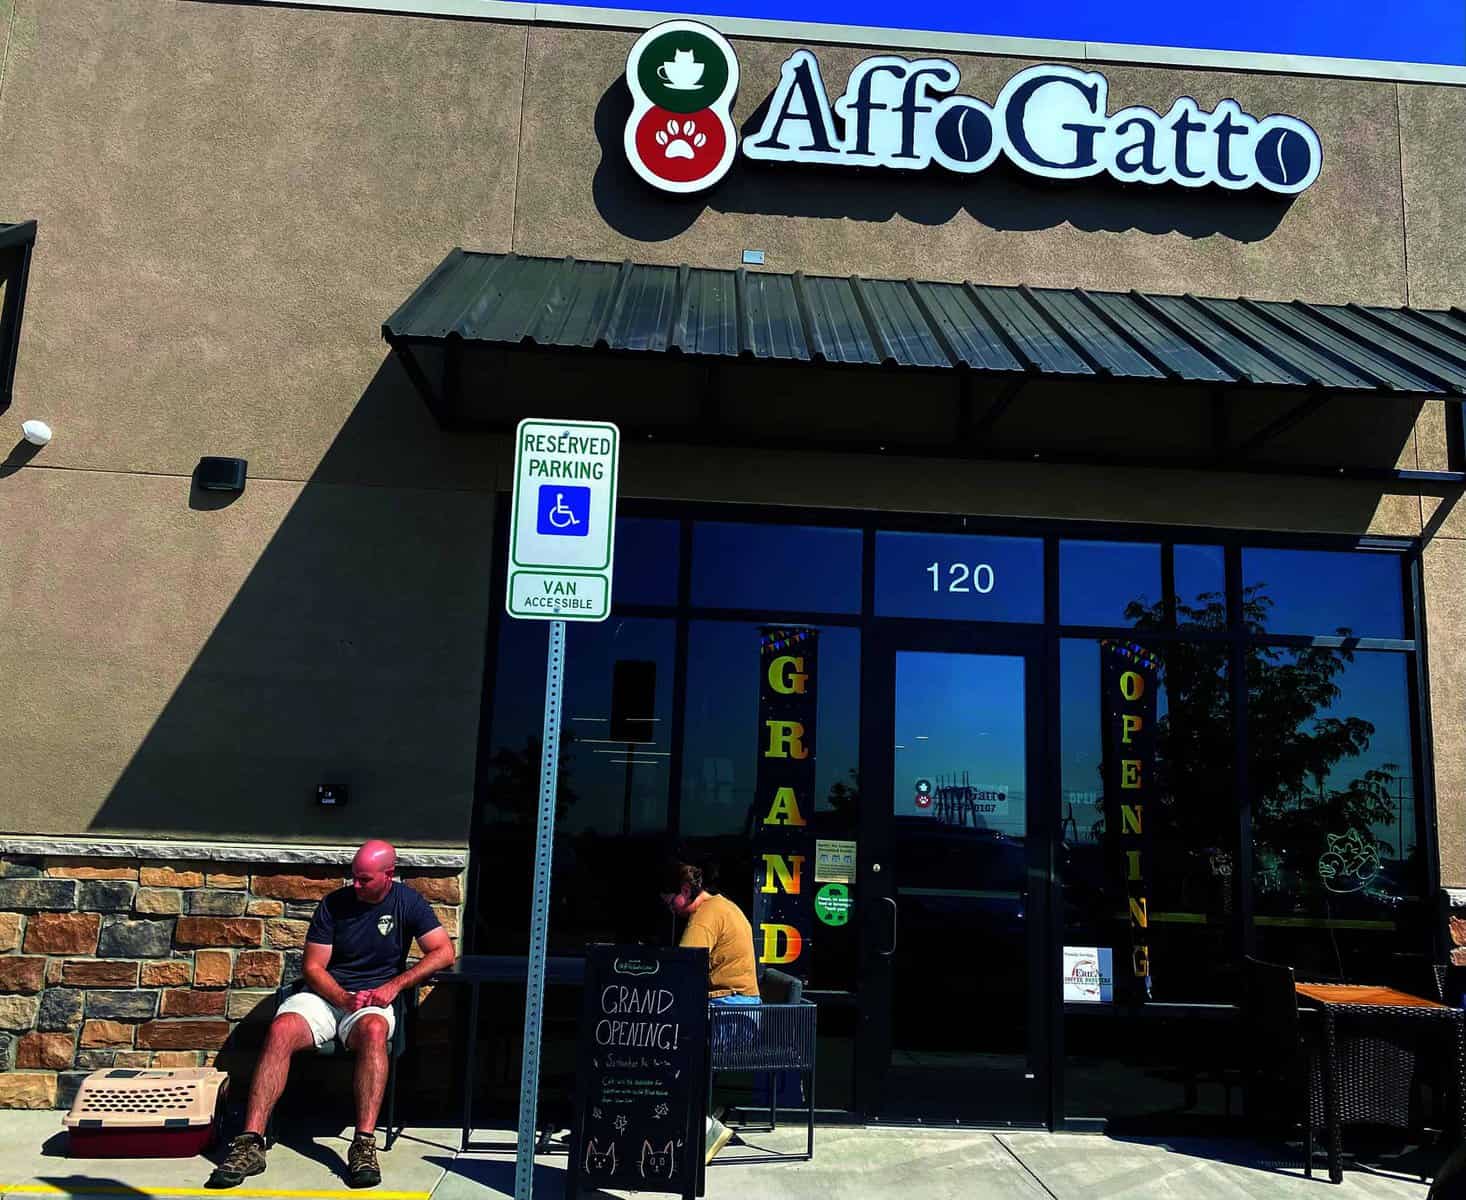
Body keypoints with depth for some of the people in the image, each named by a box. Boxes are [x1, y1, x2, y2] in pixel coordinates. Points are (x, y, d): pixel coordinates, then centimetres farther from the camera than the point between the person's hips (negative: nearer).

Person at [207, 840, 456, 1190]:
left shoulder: (407, 902, 1)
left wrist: (395, 985, -14)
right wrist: (344, 998, -15)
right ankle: (251, 1143, -29)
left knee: (373, 1030, -38)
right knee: (280, 1030, -30)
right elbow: (313, 968, 2)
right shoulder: (334, 904, 3)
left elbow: (444, 953, -6)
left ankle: (364, 1145, -40)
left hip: (373, 1000, -2)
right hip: (324, 994, 2)